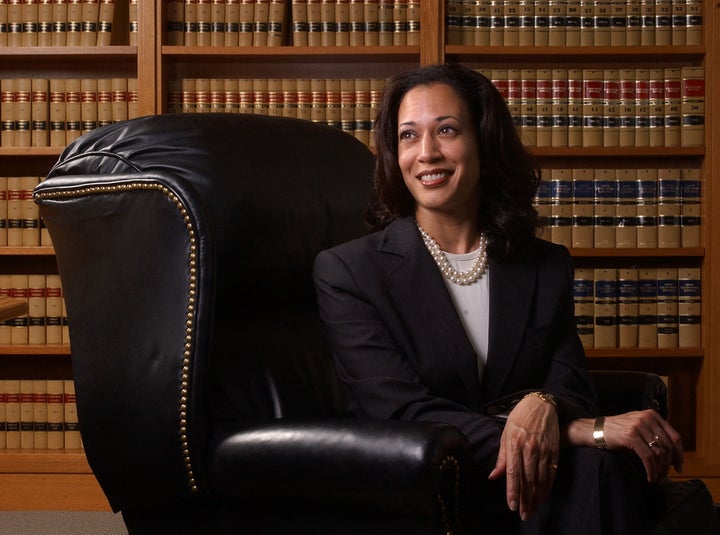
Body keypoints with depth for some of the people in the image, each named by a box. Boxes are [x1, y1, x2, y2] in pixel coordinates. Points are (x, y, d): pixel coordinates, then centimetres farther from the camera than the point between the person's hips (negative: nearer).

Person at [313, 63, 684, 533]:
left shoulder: (548, 267, 12)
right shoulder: (346, 271, -2)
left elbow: (572, 388, 2)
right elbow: (402, 414, -13)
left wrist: (543, 405, -28)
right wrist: (584, 430, -24)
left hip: (526, 493, 4)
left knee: (605, 467, -31)